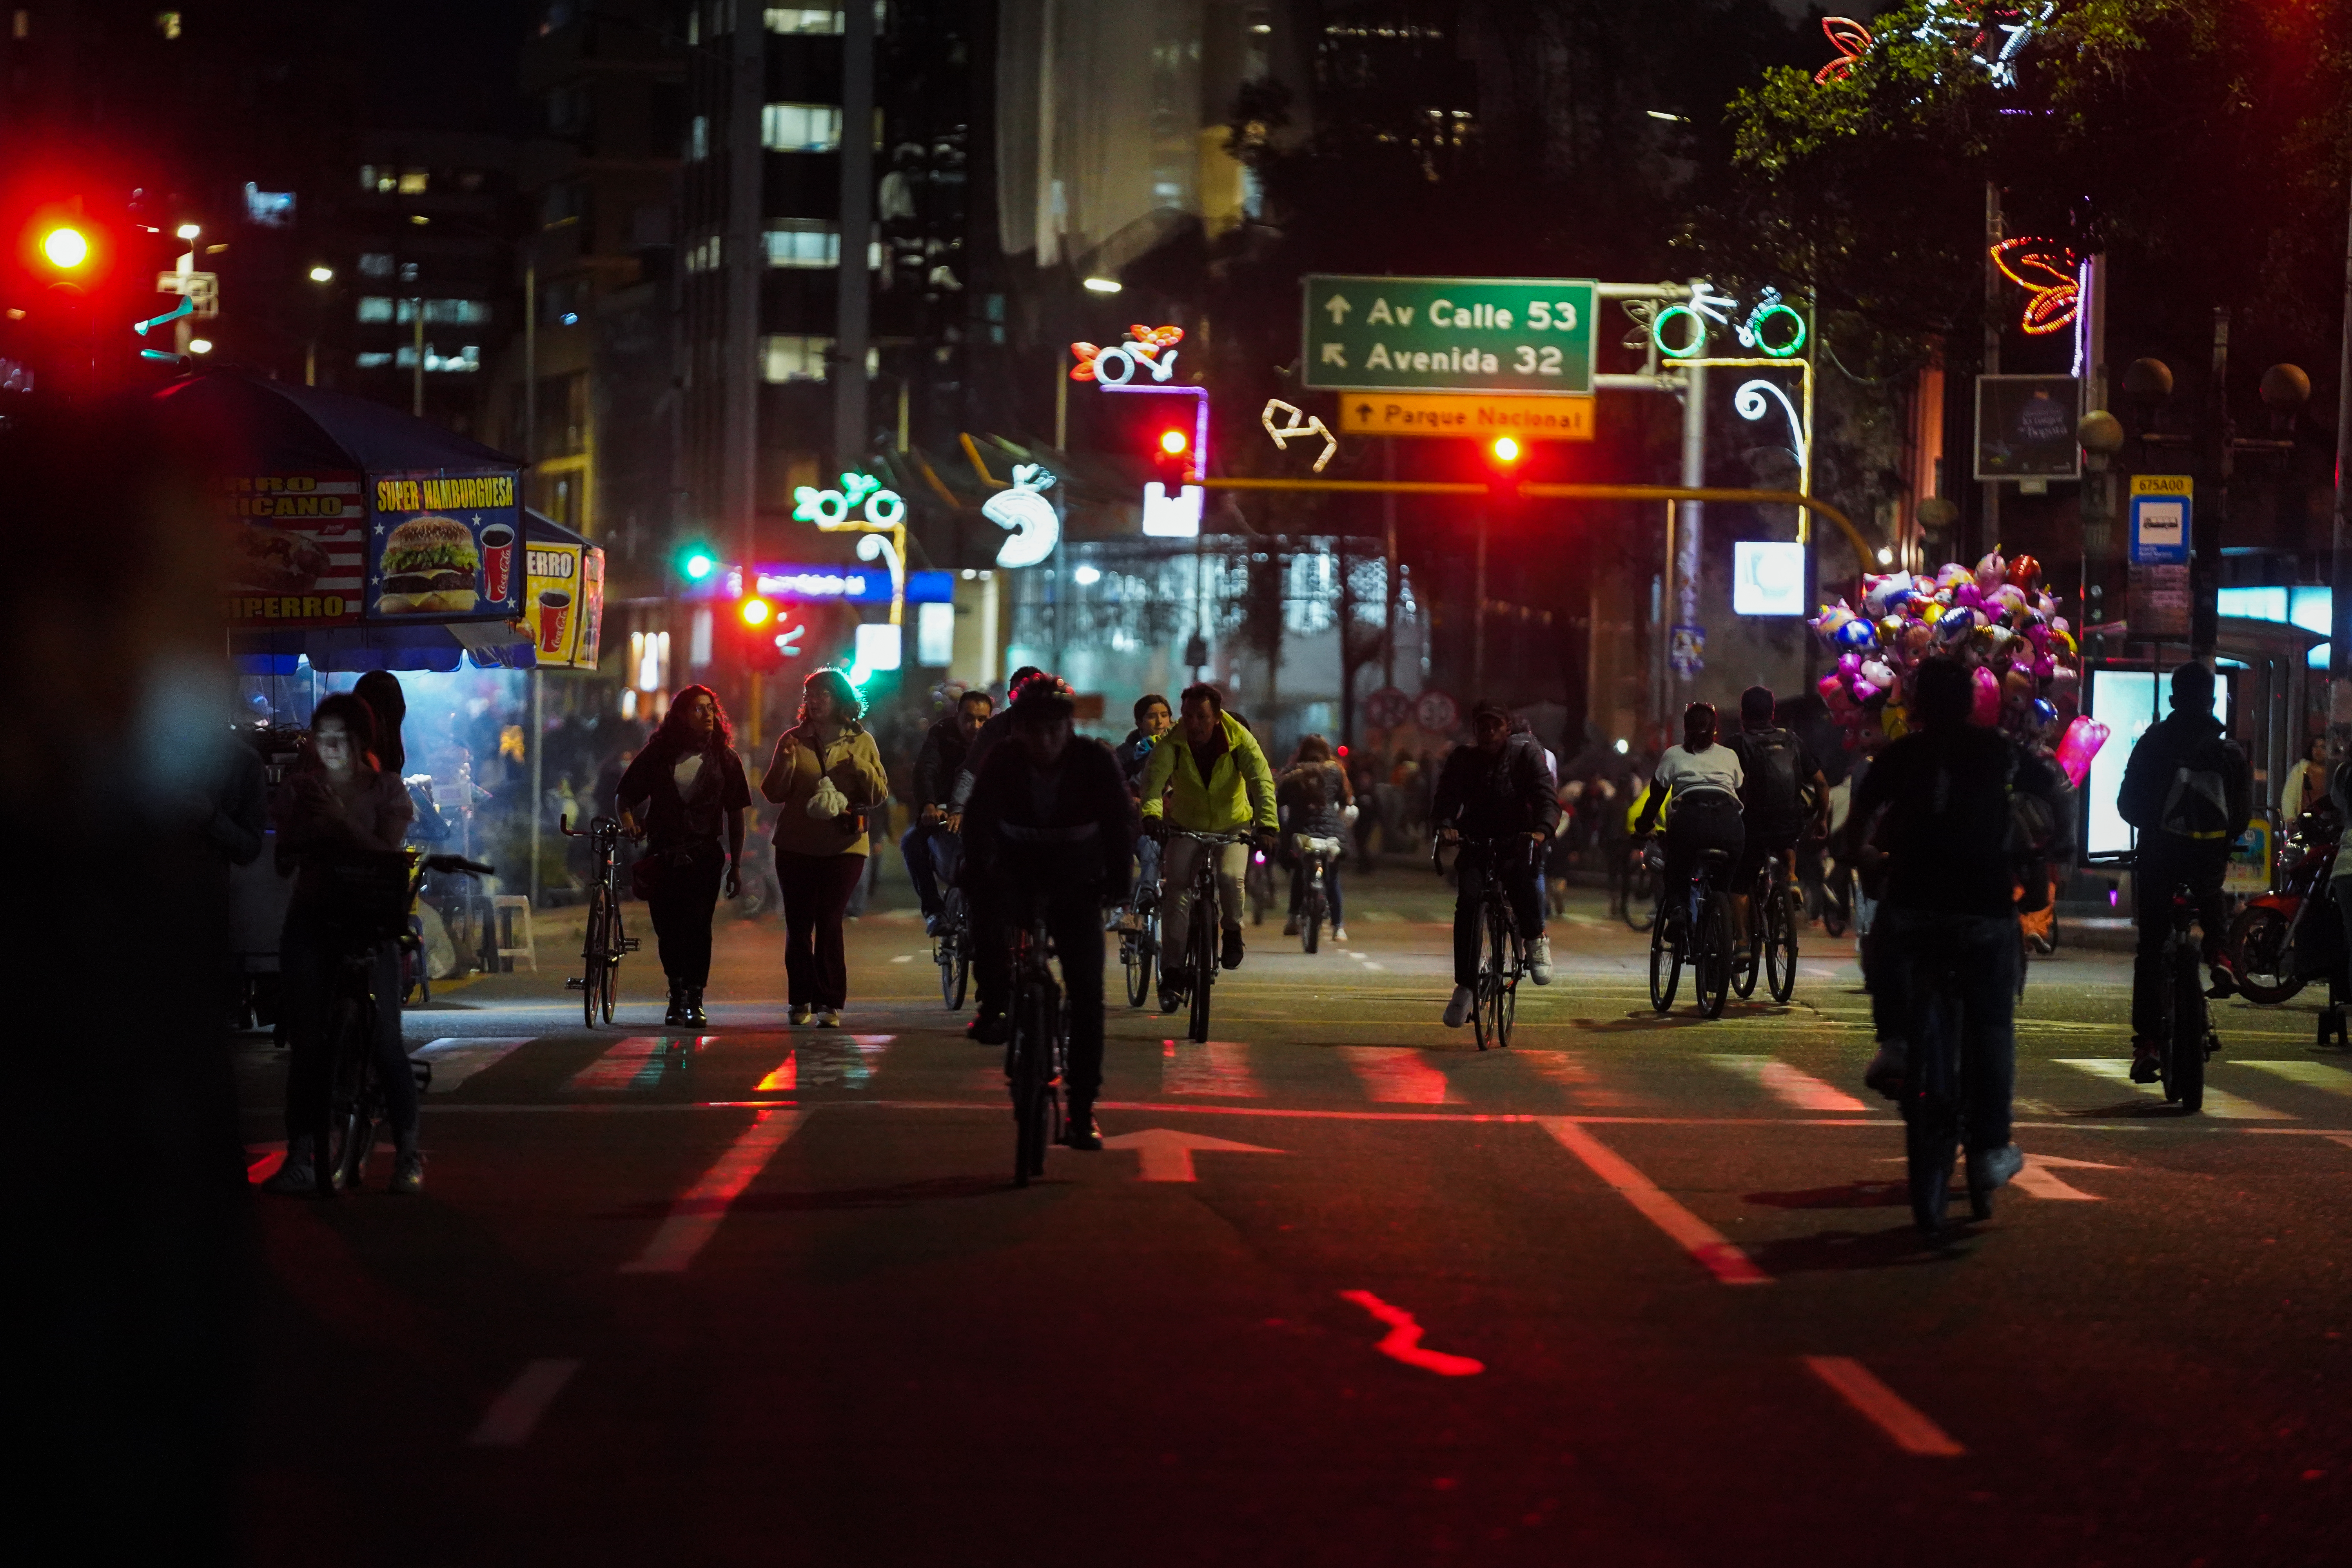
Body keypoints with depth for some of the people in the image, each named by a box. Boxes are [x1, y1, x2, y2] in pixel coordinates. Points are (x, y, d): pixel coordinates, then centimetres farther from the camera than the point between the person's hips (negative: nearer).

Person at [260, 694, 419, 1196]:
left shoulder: (385, 789, 4)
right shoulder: (299, 788, 8)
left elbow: (387, 853, -10)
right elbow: (284, 857, -2)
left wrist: (341, 821, -21)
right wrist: (306, 822, -19)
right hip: (311, 920, 2)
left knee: (385, 1038, -7)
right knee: (306, 1040, -2)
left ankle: (408, 1154, 2)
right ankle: (301, 1157, 0)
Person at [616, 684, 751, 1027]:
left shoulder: (725, 760, 8)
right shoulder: (657, 755, 4)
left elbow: (735, 816, 10)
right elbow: (623, 796, 9)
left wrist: (736, 866, 6)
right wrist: (628, 822, -14)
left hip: (704, 857, -1)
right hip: (662, 854, 1)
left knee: (697, 925, -14)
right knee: (668, 930, 4)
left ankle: (694, 1001, -12)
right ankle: (677, 995, 24)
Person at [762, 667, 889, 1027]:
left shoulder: (861, 742, 6)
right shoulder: (793, 740, 8)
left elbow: (880, 794, 2)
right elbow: (773, 794, 6)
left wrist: (860, 767, -14)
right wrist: (785, 765, -12)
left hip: (844, 846, -2)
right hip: (796, 846, 2)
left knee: (830, 924, -7)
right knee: (799, 925, 1)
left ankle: (830, 1003, -4)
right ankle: (801, 1001, 9)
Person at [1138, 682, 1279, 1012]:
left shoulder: (1240, 740, -18)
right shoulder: (1172, 744, -17)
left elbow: (1262, 781, -27)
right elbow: (1154, 777, -32)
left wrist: (1267, 824, -43)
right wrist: (1152, 812, -53)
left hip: (1233, 824, -1)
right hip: (1186, 825, 1)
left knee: (1230, 876, -28)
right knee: (1178, 890, -15)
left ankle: (1232, 931, 3)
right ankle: (1171, 975, -12)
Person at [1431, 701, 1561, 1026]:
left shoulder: (1525, 753, -3)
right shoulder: (1461, 759, 2)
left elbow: (1546, 798, -14)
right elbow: (1445, 799, -10)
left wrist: (1543, 829, -36)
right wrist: (1444, 826, -34)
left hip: (1517, 840, -2)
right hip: (1475, 843, 2)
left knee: (1520, 872, -38)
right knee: (1467, 901, -23)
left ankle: (1535, 939, -17)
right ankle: (1465, 985, -16)